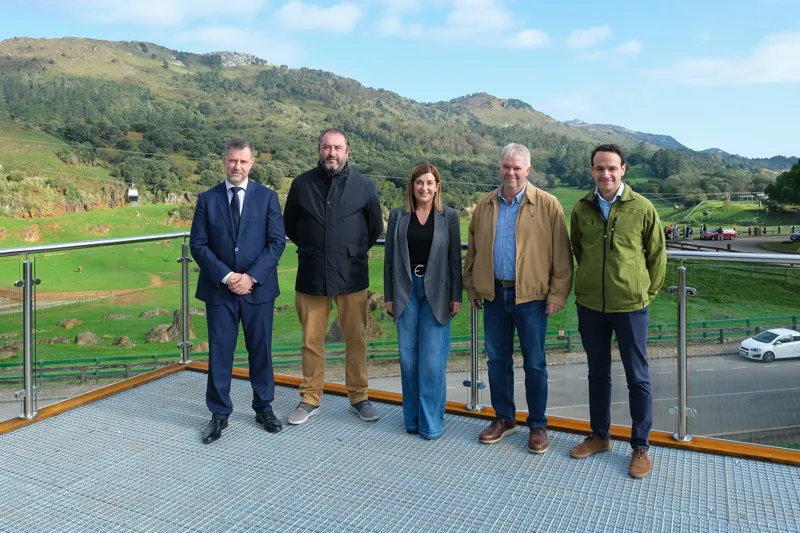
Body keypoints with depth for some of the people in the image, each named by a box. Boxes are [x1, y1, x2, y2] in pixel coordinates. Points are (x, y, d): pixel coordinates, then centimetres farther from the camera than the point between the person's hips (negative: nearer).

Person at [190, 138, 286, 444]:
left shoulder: (267, 197, 2)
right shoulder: (207, 199, 3)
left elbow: (277, 242, -4)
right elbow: (198, 245, -1)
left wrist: (252, 276, -13)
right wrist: (226, 276, -13)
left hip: (259, 288, 0)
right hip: (219, 288, 0)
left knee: (261, 350, 10)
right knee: (219, 353, 5)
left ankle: (263, 407, 27)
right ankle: (219, 415, 18)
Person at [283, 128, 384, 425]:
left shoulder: (363, 185, -1)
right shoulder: (302, 184, 1)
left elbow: (376, 227, 11)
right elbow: (289, 225, 13)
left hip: (352, 276, 0)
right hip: (311, 275, 1)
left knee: (356, 340, 6)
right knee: (311, 341, 8)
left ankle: (358, 397, 22)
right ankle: (310, 399, 22)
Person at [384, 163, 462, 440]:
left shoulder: (449, 216, 1)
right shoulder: (398, 215, 4)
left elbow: (455, 258, 1)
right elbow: (389, 258, 6)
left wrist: (456, 297, -3)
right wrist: (389, 296, 3)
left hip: (436, 293, -2)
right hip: (406, 292, 2)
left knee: (432, 360, -1)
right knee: (408, 358, 8)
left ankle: (431, 421, 12)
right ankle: (412, 418, 21)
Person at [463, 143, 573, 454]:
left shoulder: (547, 205, -5)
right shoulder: (485, 206, 7)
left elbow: (561, 254, -7)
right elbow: (473, 251, 12)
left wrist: (558, 294, -10)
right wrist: (472, 288, 10)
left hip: (531, 296, -4)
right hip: (494, 295, 4)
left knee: (534, 363, 6)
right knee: (497, 359, 12)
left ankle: (537, 425, 21)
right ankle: (504, 418, 29)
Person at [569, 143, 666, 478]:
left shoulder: (642, 208, -8)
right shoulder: (581, 209, 0)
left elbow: (657, 255, 2)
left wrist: (647, 293, 3)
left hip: (630, 306, -3)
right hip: (589, 305, 3)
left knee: (638, 378, 6)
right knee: (598, 373, 16)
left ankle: (641, 447, 21)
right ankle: (599, 435, 31)